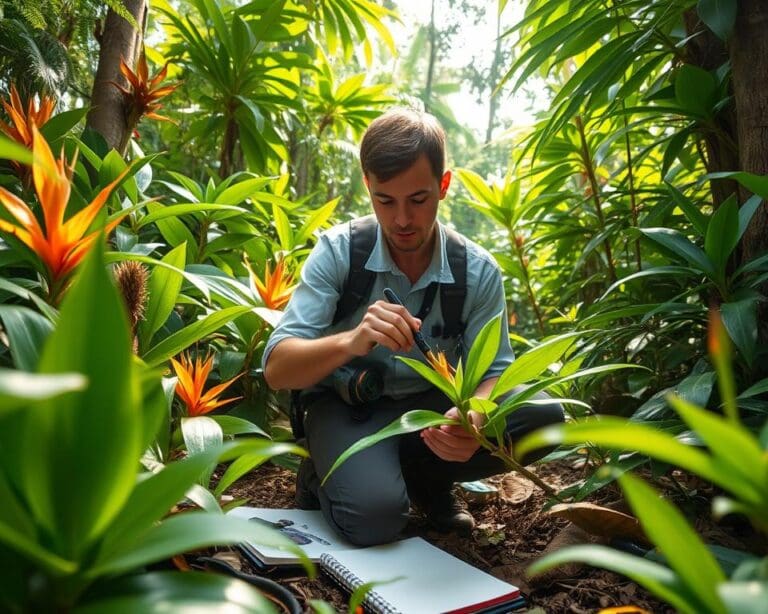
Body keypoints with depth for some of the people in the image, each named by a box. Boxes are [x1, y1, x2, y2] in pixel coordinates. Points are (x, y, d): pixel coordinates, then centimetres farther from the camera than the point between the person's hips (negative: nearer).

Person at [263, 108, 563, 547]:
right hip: (346, 405, -3)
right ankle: (324, 477, 2)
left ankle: (423, 476, -1)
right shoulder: (338, 251, -15)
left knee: (543, 416, -21)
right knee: (375, 514, -33)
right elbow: (277, 370, -19)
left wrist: (474, 418, -33)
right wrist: (350, 342, -41)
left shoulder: (479, 271, -9)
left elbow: (494, 373, -8)